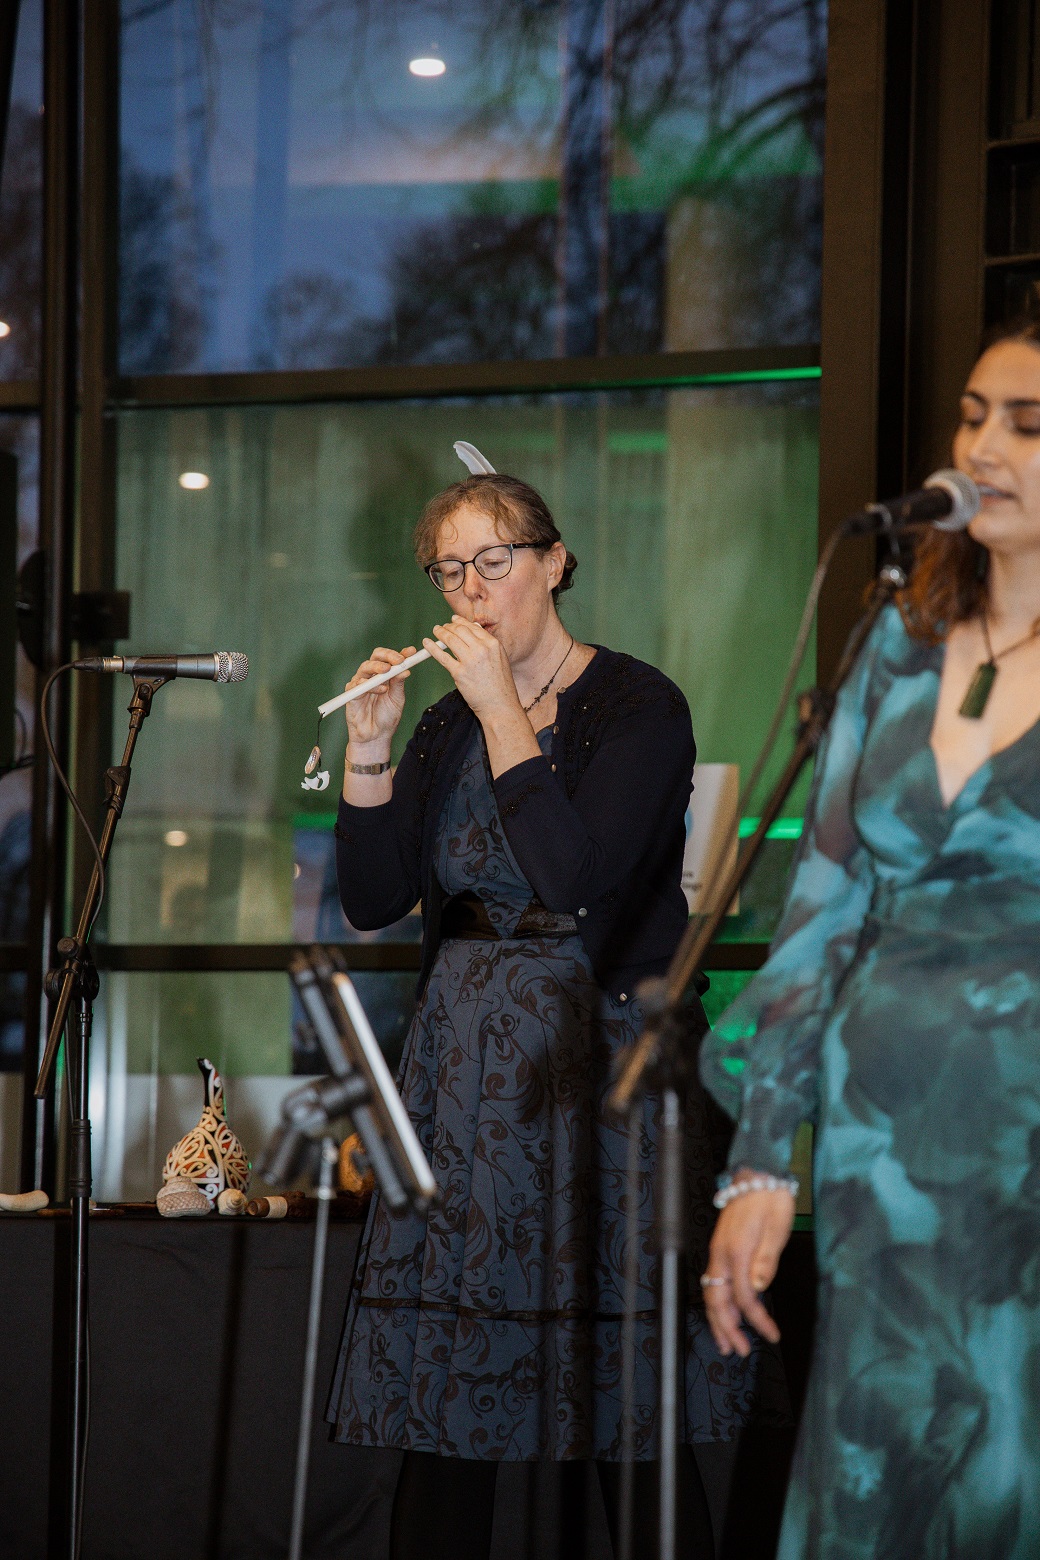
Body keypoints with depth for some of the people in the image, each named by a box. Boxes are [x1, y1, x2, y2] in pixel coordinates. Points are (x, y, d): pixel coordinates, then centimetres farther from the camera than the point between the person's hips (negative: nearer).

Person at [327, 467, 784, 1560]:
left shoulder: (640, 707, -4)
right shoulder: (449, 722, 14)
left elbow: (574, 876, -19)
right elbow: (372, 899, 8)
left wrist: (504, 711, -15)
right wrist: (367, 751, -4)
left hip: (600, 1056, -5)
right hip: (464, 1058, 5)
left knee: (632, 1421, -6)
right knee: (439, 1415, 2)